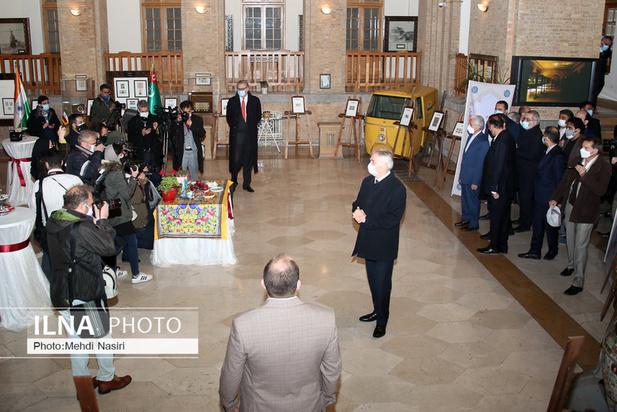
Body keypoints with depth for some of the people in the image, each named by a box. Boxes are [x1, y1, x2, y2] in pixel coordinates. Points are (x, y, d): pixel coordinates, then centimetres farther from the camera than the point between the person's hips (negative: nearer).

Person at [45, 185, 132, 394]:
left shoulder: (54, 222, -1)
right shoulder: (81, 229, -28)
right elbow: (108, 246, -18)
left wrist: (95, 222, -1)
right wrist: (102, 220, -9)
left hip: (62, 294, 8)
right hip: (84, 295, -8)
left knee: (76, 339, 21)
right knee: (103, 336, 13)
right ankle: (106, 379, 29)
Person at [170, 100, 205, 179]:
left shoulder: (198, 120, 7)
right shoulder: (177, 119, 4)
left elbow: (202, 134, -4)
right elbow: (172, 132, -7)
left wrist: (191, 125, -13)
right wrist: (177, 121, -18)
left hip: (194, 152, 1)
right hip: (181, 152, -1)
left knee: (194, 175, 10)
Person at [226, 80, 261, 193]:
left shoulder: (255, 101, 5)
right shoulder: (232, 101, 5)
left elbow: (258, 116, 12)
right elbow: (229, 117, 14)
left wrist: (251, 126, 6)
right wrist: (234, 127, 8)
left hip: (250, 135, 1)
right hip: (236, 134, -1)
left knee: (249, 160, 6)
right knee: (236, 160, -5)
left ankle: (246, 184, 17)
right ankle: (234, 181, 18)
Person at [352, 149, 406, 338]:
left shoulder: (397, 189, -18)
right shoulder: (367, 182, 4)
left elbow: (392, 219, -23)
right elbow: (358, 202, 14)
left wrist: (366, 219, -22)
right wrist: (357, 211, -11)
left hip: (384, 245, -7)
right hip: (368, 241, 7)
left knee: (382, 283, 4)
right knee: (373, 280, 20)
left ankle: (382, 321, 20)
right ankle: (377, 311, 39)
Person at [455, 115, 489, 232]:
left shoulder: (483, 141, -21)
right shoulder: (471, 137, 7)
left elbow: (481, 164, -19)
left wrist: (476, 182, -17)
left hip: (473, 178, -8)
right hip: (465, 176, 8)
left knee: (473, 201, 5)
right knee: (464, 199, 20)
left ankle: (474, 224, 20)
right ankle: (466, 219, 36)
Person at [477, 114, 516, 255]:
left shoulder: (501, 141, -22)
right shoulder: (507, 136, 8)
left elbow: (498, 166, -23)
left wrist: (494, 189, -20)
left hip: (501, 186, -10)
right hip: (507, 186, 10)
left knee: (497, 216, 1)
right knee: (504, 215, 16)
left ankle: (495, 247, 12)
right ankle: (502, 245, 27)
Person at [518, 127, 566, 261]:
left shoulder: (557, 157, -22)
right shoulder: (548, 152, 7)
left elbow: (559, 180, -18)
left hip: (549, 199, -9)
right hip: (539, 197, 9)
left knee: (550, 225, 11)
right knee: (537, 225, 14)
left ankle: (553, 249, 31)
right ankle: (535, 251, 24)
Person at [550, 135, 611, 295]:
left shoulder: (604, 167, -15)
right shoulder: (576, 159, 0)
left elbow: (600, 190, -24)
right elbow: (565, 180, 10)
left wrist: (584, 175, -27)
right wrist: (556, 198, 8)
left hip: (586, 211, -6)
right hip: (570, 205, 6)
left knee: (580, 245, -3)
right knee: (570, 239, 21)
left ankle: (578, 282, 4)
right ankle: (571, 265, 45)